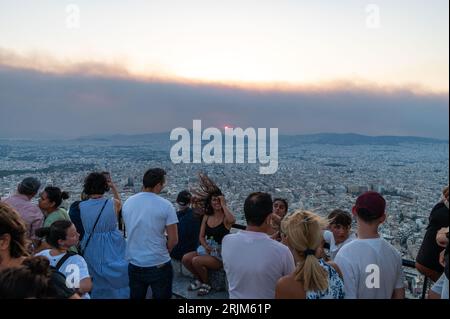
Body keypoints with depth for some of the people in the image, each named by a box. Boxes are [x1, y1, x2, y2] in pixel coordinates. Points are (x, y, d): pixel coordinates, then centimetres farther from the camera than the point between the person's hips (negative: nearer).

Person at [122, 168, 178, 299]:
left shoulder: (128, 203, 1)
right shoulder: (165, 205, -14)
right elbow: (173, 240, -11)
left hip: (134, 263, 5)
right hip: (159, 264, -4)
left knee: (135, 297, 20)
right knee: (161, 297, 13)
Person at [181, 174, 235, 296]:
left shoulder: (225, 218, -11)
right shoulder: (206, 217, 7)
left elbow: (232, 220, -38)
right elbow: (201, 237, 8)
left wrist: (223, 205, -25)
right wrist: (206, 246, -12)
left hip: (220, 252, -6)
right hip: (206, 249, 6)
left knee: (196, 261, -26)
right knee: (185, 258, -14)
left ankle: (206, 284, 2)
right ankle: (199, 279, 12)